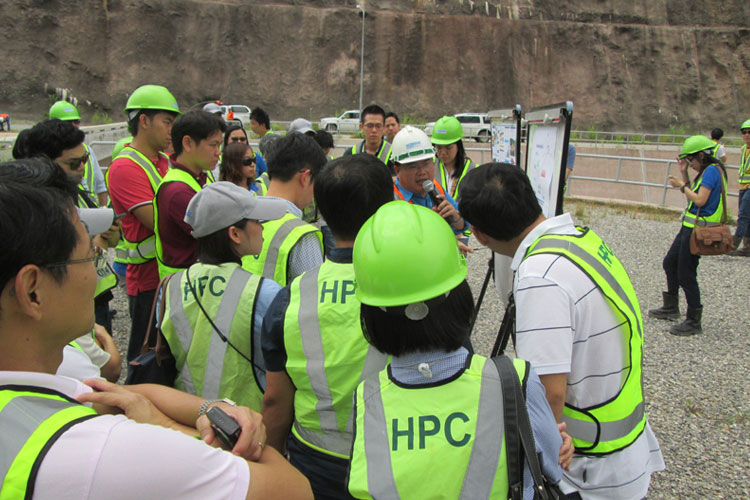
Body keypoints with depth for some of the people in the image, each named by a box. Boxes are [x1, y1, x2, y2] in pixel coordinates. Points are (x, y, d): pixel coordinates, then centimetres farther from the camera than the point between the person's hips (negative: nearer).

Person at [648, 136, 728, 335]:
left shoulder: (712, 171, -16)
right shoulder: (706, 171, 13)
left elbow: (700, 200, -23)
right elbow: (691, 197, 15)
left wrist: (682, 185, -9)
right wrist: (684, 173, 9)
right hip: (690, 227, 11)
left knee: (685, 274, -5)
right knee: (670, 263, 21)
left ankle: (694, 322, 5)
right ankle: (671, 308, 36)